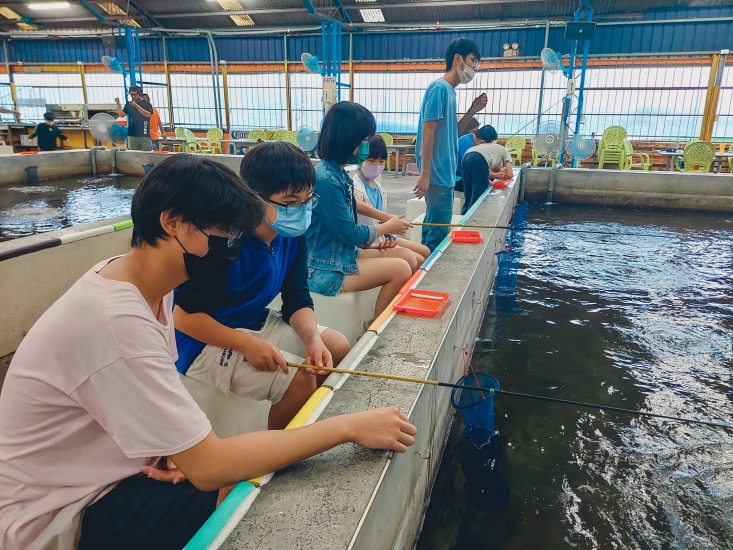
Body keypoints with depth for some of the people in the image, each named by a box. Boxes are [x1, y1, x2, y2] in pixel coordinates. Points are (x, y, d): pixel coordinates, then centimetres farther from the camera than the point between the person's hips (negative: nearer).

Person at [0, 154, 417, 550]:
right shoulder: (117, 323, -33)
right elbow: (209, 469, -31)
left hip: (101, 468, 7)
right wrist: (349, 427, -28)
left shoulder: (150, 280, -6)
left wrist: (171, 441, -17)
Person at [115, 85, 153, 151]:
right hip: (132, 134, 3)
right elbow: (121, 114, 6)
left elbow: (147, 114, -14)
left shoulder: (146, 103, 1)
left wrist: (136, 105, -20)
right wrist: (118, 104, -7)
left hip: (144, 134, -3)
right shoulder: (128, 104, 12)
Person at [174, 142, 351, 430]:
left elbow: (298, 301, -3)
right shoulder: (223, 240, -28)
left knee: (338, 347, 1)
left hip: (256, 324, 8)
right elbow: (184, 317, -23)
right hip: (205, 340, -8)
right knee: (301, 380, -22)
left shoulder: (293, 237, -6)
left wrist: (313, 338, -23)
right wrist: (246, 344, -31)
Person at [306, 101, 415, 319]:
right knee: (400, 270, -15)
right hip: (324, 269, -9)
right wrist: (387, 227, -2)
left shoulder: (338, 173, 7)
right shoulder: (326, 179, -22)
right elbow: (351, 234, -17)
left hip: (341, 253, 9)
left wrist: (372, 243, 2)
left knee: (408, 257, 5)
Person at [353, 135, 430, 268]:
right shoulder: (356, 184, -19)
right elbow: (357, 205, -42)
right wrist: (390, 219, -51)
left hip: (381, 237, 9)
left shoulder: (377, 186, 9)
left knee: (425, 252, 13)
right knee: (417, 261, -14)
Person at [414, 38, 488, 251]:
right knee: (438, 232, -7)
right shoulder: (439, 88, -12)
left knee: (434, 227, 15)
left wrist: (473, 110, 10)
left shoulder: (450, 91, 16)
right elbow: (427, 132, -18)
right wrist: (425, 174, -21)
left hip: (445, 174, 10)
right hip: (438, 174, -10)